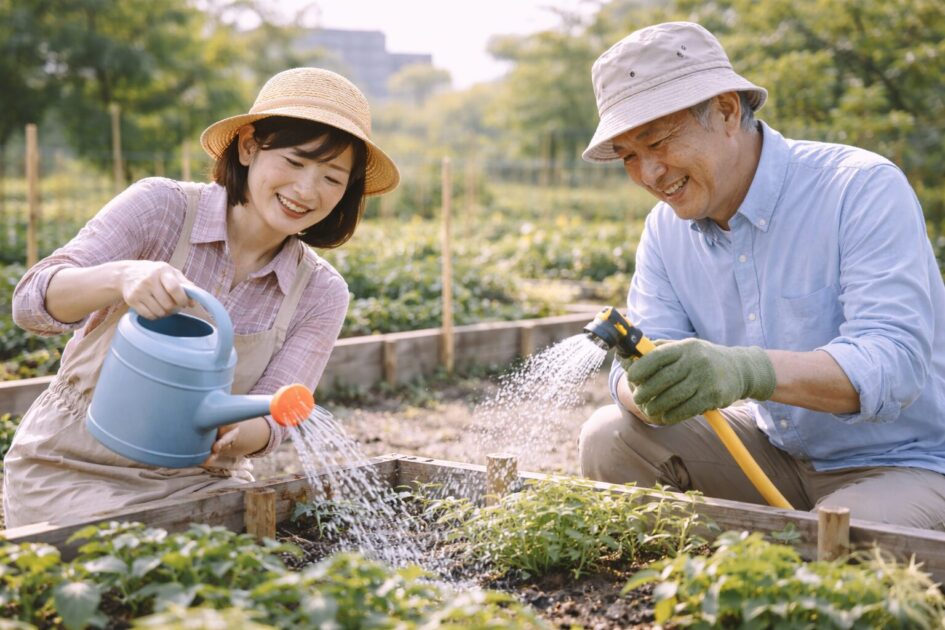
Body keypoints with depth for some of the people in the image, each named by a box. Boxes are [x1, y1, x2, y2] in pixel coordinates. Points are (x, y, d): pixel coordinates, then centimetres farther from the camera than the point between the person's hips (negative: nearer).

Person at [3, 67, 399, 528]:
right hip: (73, 473, -3)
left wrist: (235, 434, -37)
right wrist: (121, 276, -44)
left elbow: (269, 422, -11)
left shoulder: (320, 295, -5)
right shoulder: (161, 207, -14)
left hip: (199, 482, 3)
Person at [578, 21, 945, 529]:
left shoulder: (863, 188, -20)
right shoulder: (665, 228, 1)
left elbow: (896, 360, -31)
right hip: (776, 452, 6)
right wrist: (646, 393, -32)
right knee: (609, 439, -8)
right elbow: (637, 372, -6)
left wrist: (745, 369, -47)